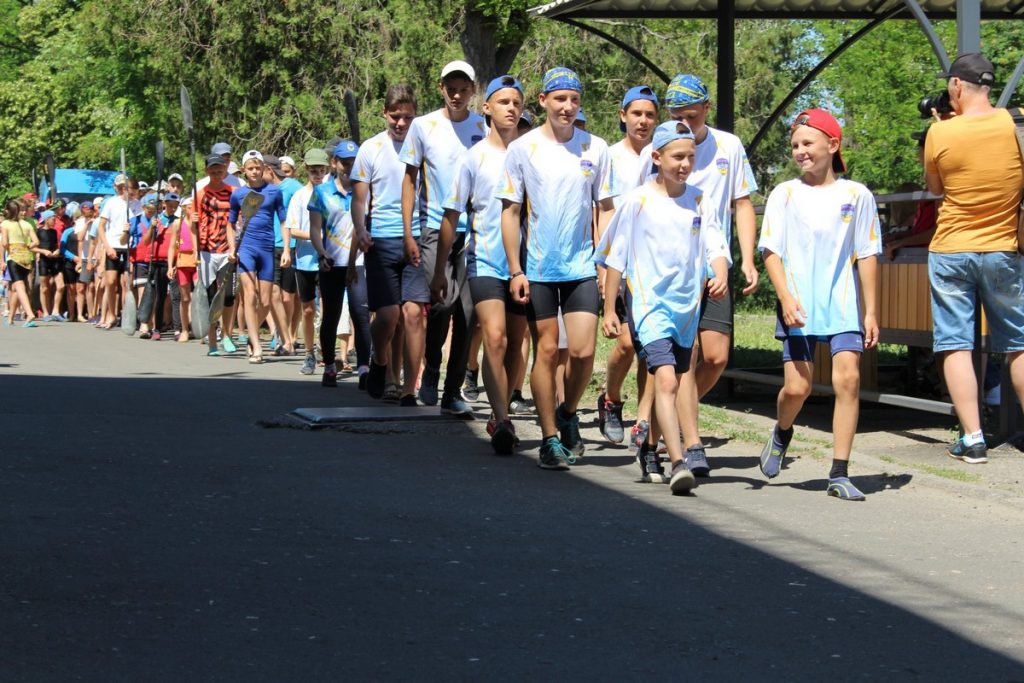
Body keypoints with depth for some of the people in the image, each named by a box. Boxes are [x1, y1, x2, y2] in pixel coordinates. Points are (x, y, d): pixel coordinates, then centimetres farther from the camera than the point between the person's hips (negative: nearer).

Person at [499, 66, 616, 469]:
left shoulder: (595, 148, 4)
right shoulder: (522, 149, 0)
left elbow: (605, 208, 9)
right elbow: (511, 211, 2)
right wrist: (515, 270, -4)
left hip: (582, 267, 1)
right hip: (538, 269, -1)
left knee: (583, 351, -7)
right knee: (546, 351, 1)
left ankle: (568, 413, 21)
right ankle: (550, 439, 9)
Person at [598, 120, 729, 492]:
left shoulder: (700, 202, 5)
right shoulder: (637, 201, -5)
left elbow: (716, 246, -1)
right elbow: (614, 256, 0)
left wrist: (721, 276, -23)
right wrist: (609, 309, 0)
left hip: (688, 303, 5)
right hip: (649, 303, -5)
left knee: (684, 375, 15)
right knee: (666, 379, -17)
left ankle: (691, 448, 26)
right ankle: (678, 462, -25)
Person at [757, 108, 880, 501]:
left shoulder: (857, 195, 4)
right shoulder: (785, 195, 5)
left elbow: (867, 257, 6)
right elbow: (771, 251, 1)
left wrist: (871, 312, 3)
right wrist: (786, 297, -13)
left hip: (844, 306, 0)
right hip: (798, 307, 0)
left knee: (848, 378, -12)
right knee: (797, 386, -3)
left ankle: (839, 474, -8)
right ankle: (782, 432, 32)